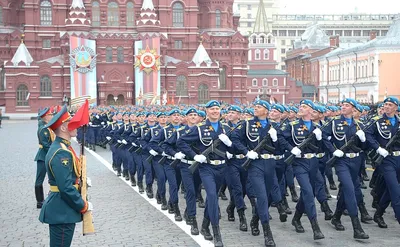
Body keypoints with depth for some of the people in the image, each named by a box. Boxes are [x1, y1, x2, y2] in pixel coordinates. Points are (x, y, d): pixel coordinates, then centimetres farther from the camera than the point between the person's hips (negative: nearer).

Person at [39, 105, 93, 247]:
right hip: (62, 212, -10)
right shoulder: (61, 153, -23)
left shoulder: (62, 146, 10)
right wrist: (84, 206, -14)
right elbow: (66, 188, -24)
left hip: (61, 209, 10)